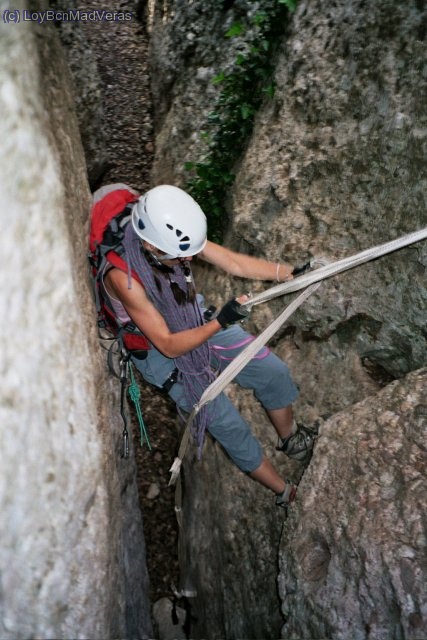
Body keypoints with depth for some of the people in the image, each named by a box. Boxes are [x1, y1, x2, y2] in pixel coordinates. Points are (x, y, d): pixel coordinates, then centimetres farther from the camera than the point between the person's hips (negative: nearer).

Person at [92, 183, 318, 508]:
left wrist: (293, 272, -18)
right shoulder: (122, 276, -36)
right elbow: (169, 345, -29)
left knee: (274, 372, 3)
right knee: (227, 423, -9)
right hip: (157, 349, -6)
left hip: (196, 319, 6)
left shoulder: (175, 235, -20)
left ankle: (290, 437, 33)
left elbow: (235, 263, -10)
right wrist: (220, 322, -36)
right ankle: (285, 493, 15)